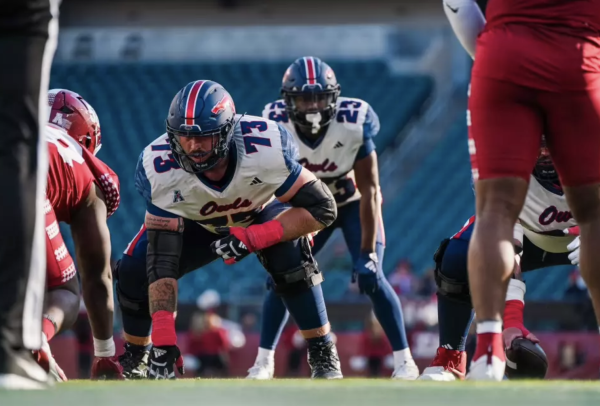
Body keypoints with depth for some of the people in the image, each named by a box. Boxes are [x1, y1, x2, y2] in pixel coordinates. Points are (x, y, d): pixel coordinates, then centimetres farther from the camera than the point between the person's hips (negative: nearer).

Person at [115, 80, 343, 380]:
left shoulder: (266, 147, -39)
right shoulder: (158, 168, -34)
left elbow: (322, 208, -30)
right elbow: (162, 258, -32)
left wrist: (252, 238, -40)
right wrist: (163, 340, -39)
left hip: (262, 214, -2)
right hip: (198, 224, 2)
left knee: (290, 254, -33)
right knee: (133, 272, -16)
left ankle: (324, 358, -18)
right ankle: (134, 361, 11)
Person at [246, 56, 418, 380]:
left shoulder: (353, 125, -32)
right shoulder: (276, 127, -26)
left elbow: (370, 192, -25)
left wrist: (367, 253, -27)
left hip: (354, 203, -2)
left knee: (371, 278, -17)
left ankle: (404, 360, -5)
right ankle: (264, 360, 7)